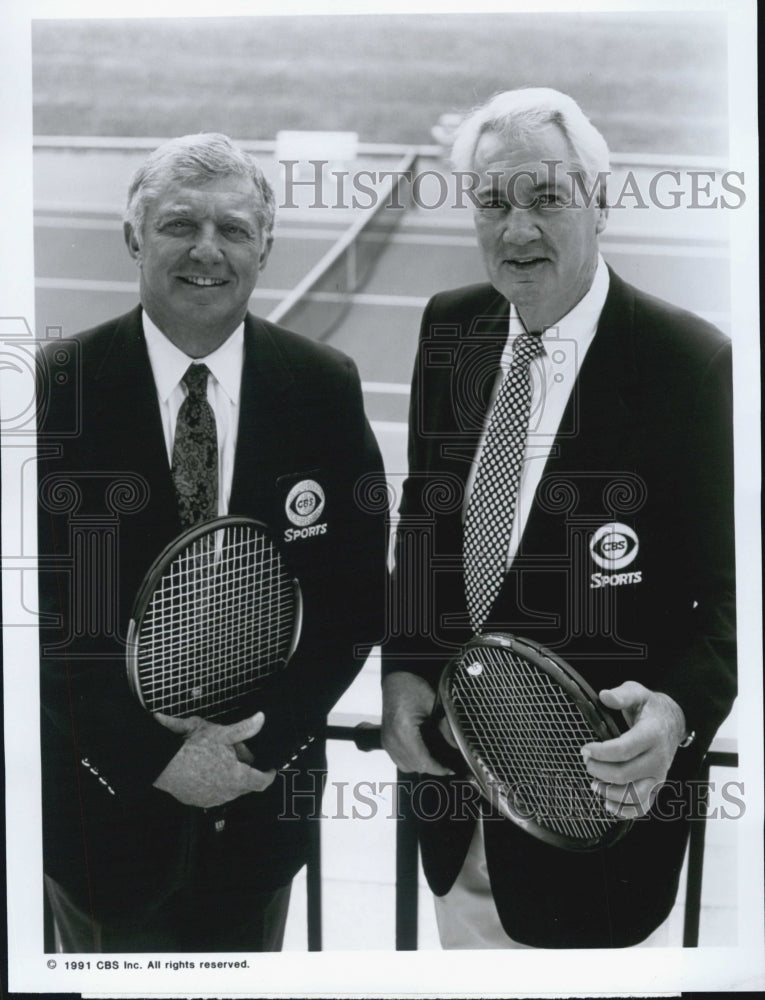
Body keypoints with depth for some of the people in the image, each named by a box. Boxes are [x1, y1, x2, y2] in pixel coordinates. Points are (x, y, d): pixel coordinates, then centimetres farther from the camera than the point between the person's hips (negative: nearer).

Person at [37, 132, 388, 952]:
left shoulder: (325, 387, -6)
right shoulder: (58, 386, -10)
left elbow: (355, 589, -3)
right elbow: (44, 602, -10)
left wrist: (265, 739, -12)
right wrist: (152, 754, -15)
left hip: (264, 791, 1)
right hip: (100, 789, -1)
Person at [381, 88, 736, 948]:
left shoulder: (693, 364, -17)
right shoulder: (447, 330, -2)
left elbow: (728, 589, -13)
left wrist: (680, 708, -31)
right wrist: (401, 668, -3)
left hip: (600, 794, -4)